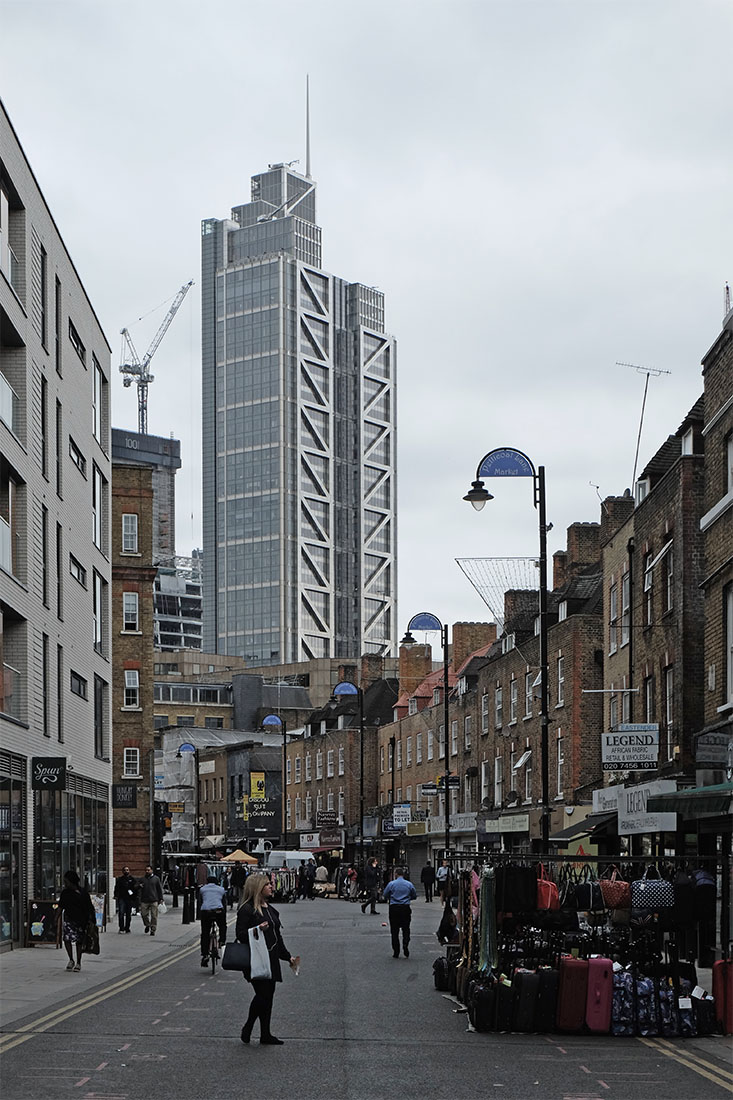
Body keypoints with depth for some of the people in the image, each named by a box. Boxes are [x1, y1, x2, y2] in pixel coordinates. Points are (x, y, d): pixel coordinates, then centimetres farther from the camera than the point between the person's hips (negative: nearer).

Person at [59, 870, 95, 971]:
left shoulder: (83, 892, -7)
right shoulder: (65, 892, 1)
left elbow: (89, 907, -2)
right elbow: (61, 906, 10)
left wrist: (90, 919, -3)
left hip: (81, 919, -2)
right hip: (68, 918, 2)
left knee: (79, 941, 5)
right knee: (67, 938, -13)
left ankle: (78, 963, 17)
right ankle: (71, 960, 6)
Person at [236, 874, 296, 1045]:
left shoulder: (270, 910, 18)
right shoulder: (247, 909, -9)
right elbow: (241, 935, -14)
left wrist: (287, 956, 25)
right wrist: (257, 929, -29)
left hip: (271, 959, 8)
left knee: (268, 996, 7)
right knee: (263, 994, -13)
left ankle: (265, 1035, 12)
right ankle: (247, 1028, 6)